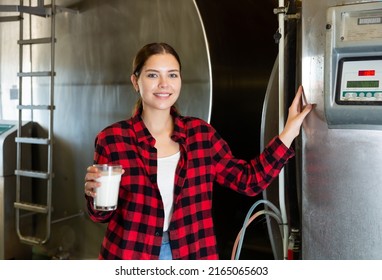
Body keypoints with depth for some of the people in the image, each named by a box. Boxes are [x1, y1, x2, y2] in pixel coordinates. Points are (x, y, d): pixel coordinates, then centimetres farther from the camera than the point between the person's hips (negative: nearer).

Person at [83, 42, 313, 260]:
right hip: (132, 255, -2)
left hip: (192, 254, 2)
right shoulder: (113, 138, -10)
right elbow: (103, 215, -1)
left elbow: (250, 180, -1)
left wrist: (290, 131, -5)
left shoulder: (201, 132, -2)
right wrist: (96, 194, -24)